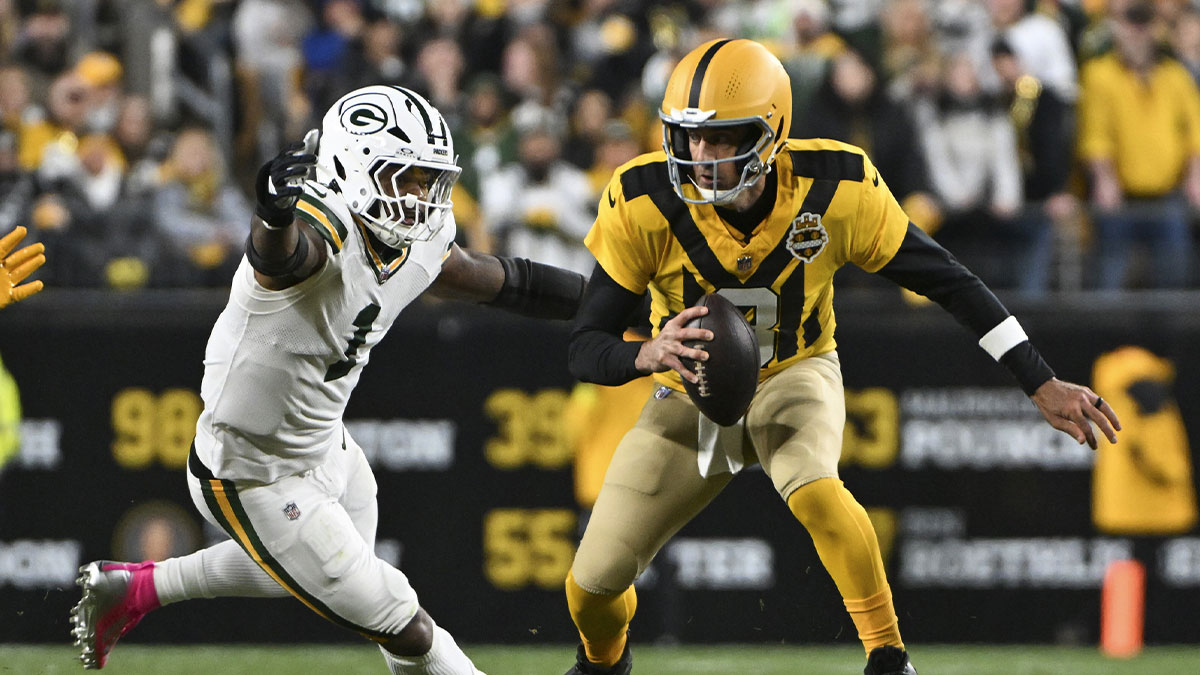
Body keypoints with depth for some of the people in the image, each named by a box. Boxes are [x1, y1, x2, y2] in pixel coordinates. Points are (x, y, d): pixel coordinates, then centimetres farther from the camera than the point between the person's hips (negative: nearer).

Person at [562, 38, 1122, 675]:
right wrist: (649, 354, -44)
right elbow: (584, 348, -20)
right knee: (593, 585, -1)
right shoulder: (643, 204, -25)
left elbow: (948, 281, -14)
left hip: (794, 379, -1)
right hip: (692, 394, 2)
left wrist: (1042, 385, -15)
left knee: (813, 489, -37)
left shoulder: (834, 189, -25)